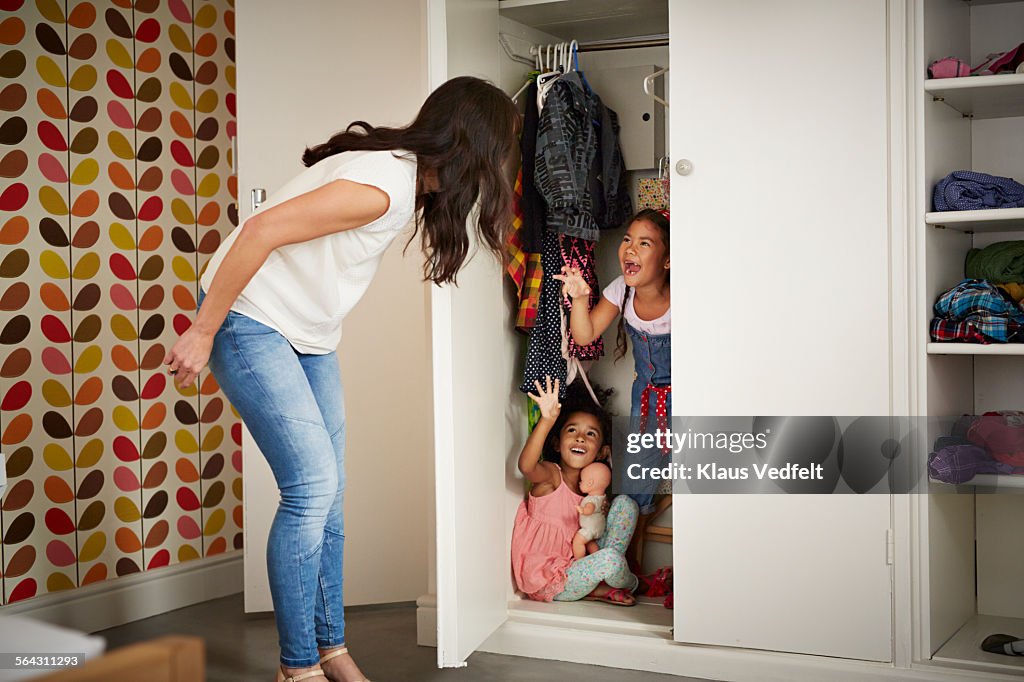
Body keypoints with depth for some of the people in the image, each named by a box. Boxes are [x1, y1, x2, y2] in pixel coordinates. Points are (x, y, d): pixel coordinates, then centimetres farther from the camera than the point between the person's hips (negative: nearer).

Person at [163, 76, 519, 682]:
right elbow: (263, 230, -29)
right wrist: (202, 334, -24)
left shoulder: (410, 175, 3)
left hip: (309, 334, 9)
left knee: (329, 493, 6)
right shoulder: (383, 185, -26)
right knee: (313, 485, -12)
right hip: (250, 319, -9)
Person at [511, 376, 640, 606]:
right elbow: (526, 466, -39)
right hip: (547, 583, -7)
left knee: (626, 502, 3)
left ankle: (598, 586, -4)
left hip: (576, 564, 7)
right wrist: (547, 420, -51)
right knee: (608, 561, -33)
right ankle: (629, 583, 5)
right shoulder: (550, 474, -13)